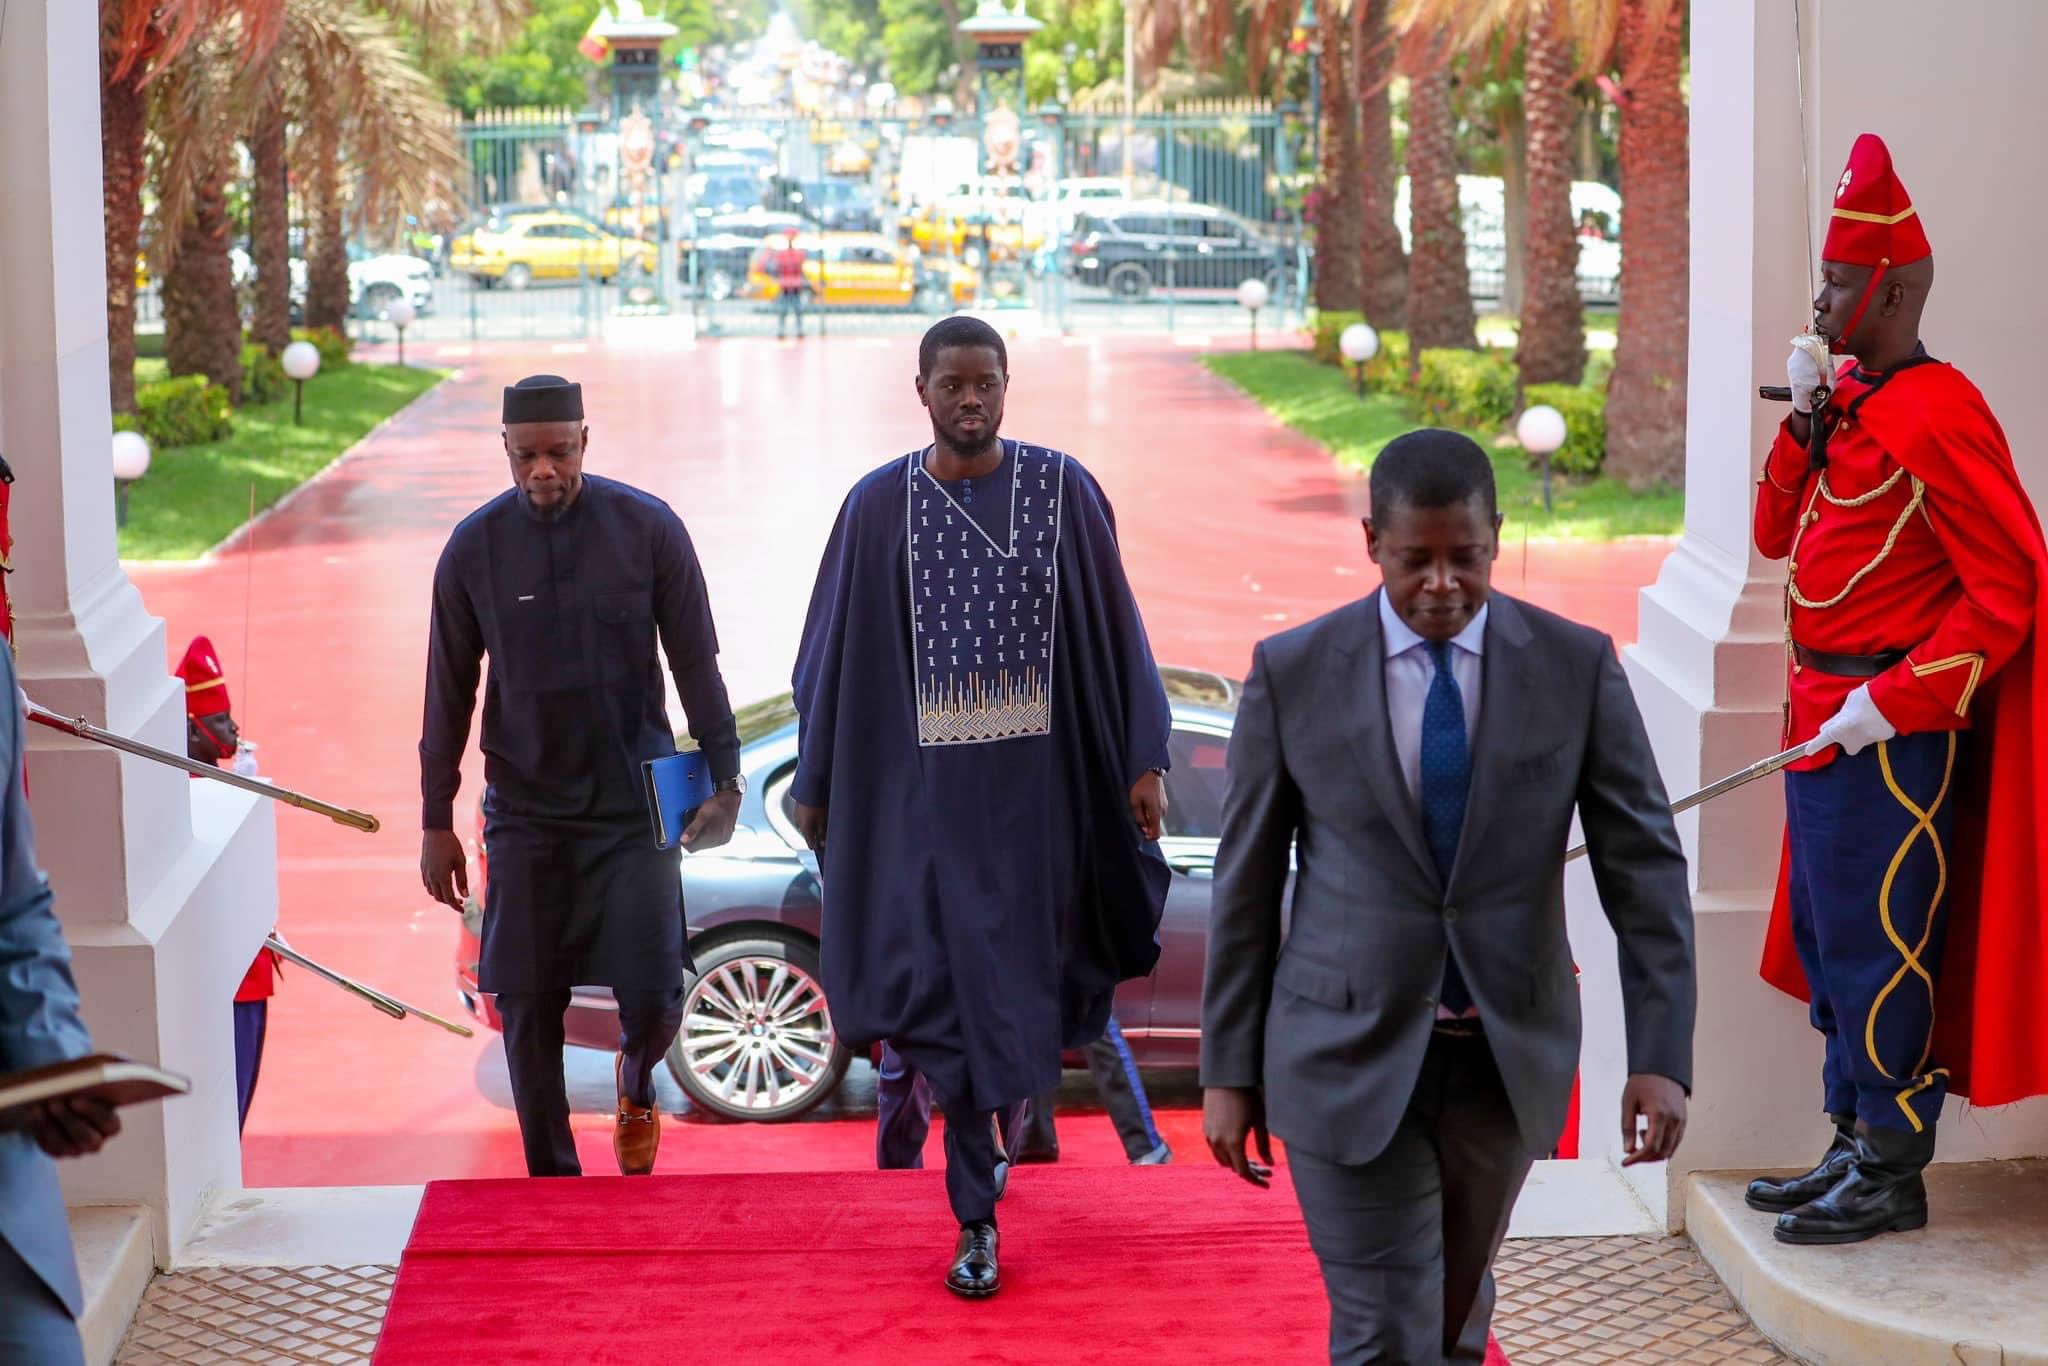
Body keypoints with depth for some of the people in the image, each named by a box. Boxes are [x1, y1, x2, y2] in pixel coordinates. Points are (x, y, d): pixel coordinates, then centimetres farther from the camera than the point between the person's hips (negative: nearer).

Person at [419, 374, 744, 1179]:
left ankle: (637, 1082, 29)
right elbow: (449, 693, 5)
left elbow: (696, 665, 2)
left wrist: (725, 776, -1)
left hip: (634, 804, -1)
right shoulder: (475, 548, -2)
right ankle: (552, 1180, 18)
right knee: (529, 1007, 1)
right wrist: (436, 822, 5)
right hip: (527, 811, 1)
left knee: (652, 1001, -7)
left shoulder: (647, 528, -4)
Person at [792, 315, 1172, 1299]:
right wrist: (817, 785, 7)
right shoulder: (877, 507, -3)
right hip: (930, 787, -1)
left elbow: (1114, 631, 1)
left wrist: (1144, 762, -3)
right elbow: (837, 655, 4)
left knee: (1030, 960, 14)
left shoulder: (1063, 489, -2)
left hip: (1040, 778, 1)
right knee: (954, 986, -1)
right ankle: (976, 1221, 7)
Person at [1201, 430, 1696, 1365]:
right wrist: (1228, 1071, 1)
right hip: (1350, 1057, -2)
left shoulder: (1577, 665, -4)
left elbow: (1644, 866, -4)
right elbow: (1246, 882, 0)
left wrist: (1662, 1055, -10)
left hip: (1509, 1056, 2)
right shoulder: (1292, 672, -6)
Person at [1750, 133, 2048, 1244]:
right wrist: (1805, 420, 0)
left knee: (1875, 945, -2)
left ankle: (1891, 1178, 9)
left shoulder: (1938, 416, -16)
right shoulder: (1850, 403, 12)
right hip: (1822, 722, 10)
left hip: (1892, 733, -9)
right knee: (1823, 937, 15)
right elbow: (1776, 535, 14)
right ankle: (1854, 1147, 26)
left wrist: (1889, 705, -20)